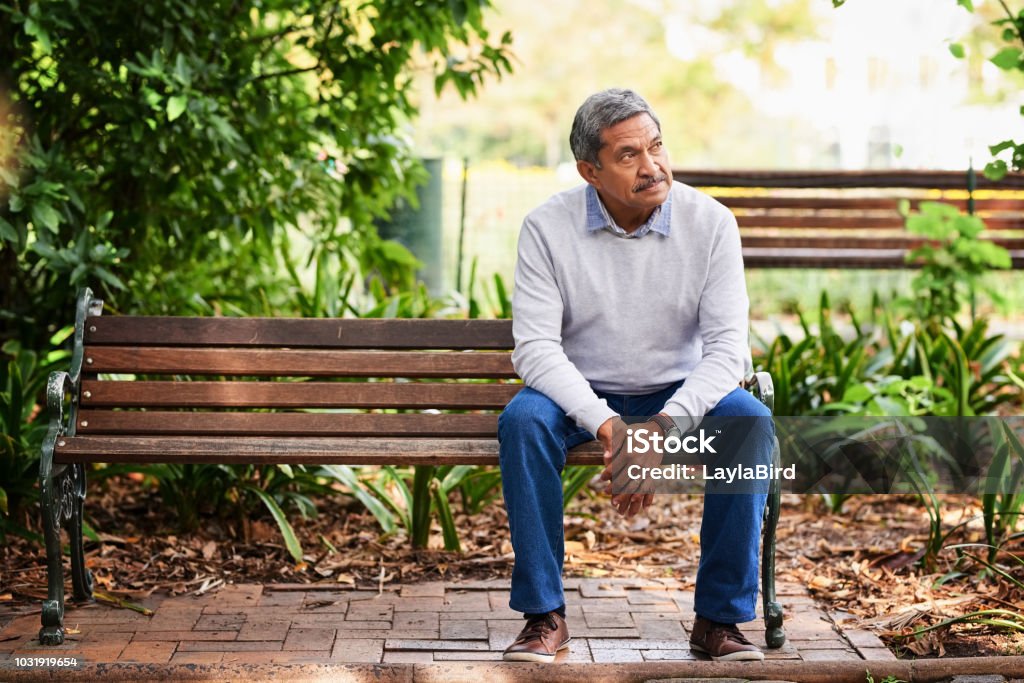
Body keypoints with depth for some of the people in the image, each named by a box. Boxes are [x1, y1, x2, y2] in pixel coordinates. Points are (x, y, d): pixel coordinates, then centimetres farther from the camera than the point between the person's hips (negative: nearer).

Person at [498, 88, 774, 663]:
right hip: (581, 394, 0)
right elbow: (536, 347, -17)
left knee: (752, 422, -29)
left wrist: (666, 425, -31)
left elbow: (727, 346, -15)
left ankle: (720, 618, -18)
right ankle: (545, 616, -21)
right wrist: (605, 423, -33)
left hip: (681, 393, 1)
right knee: (524, 420, -31)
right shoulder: (548, 228, -11)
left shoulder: (711, 223, -10)